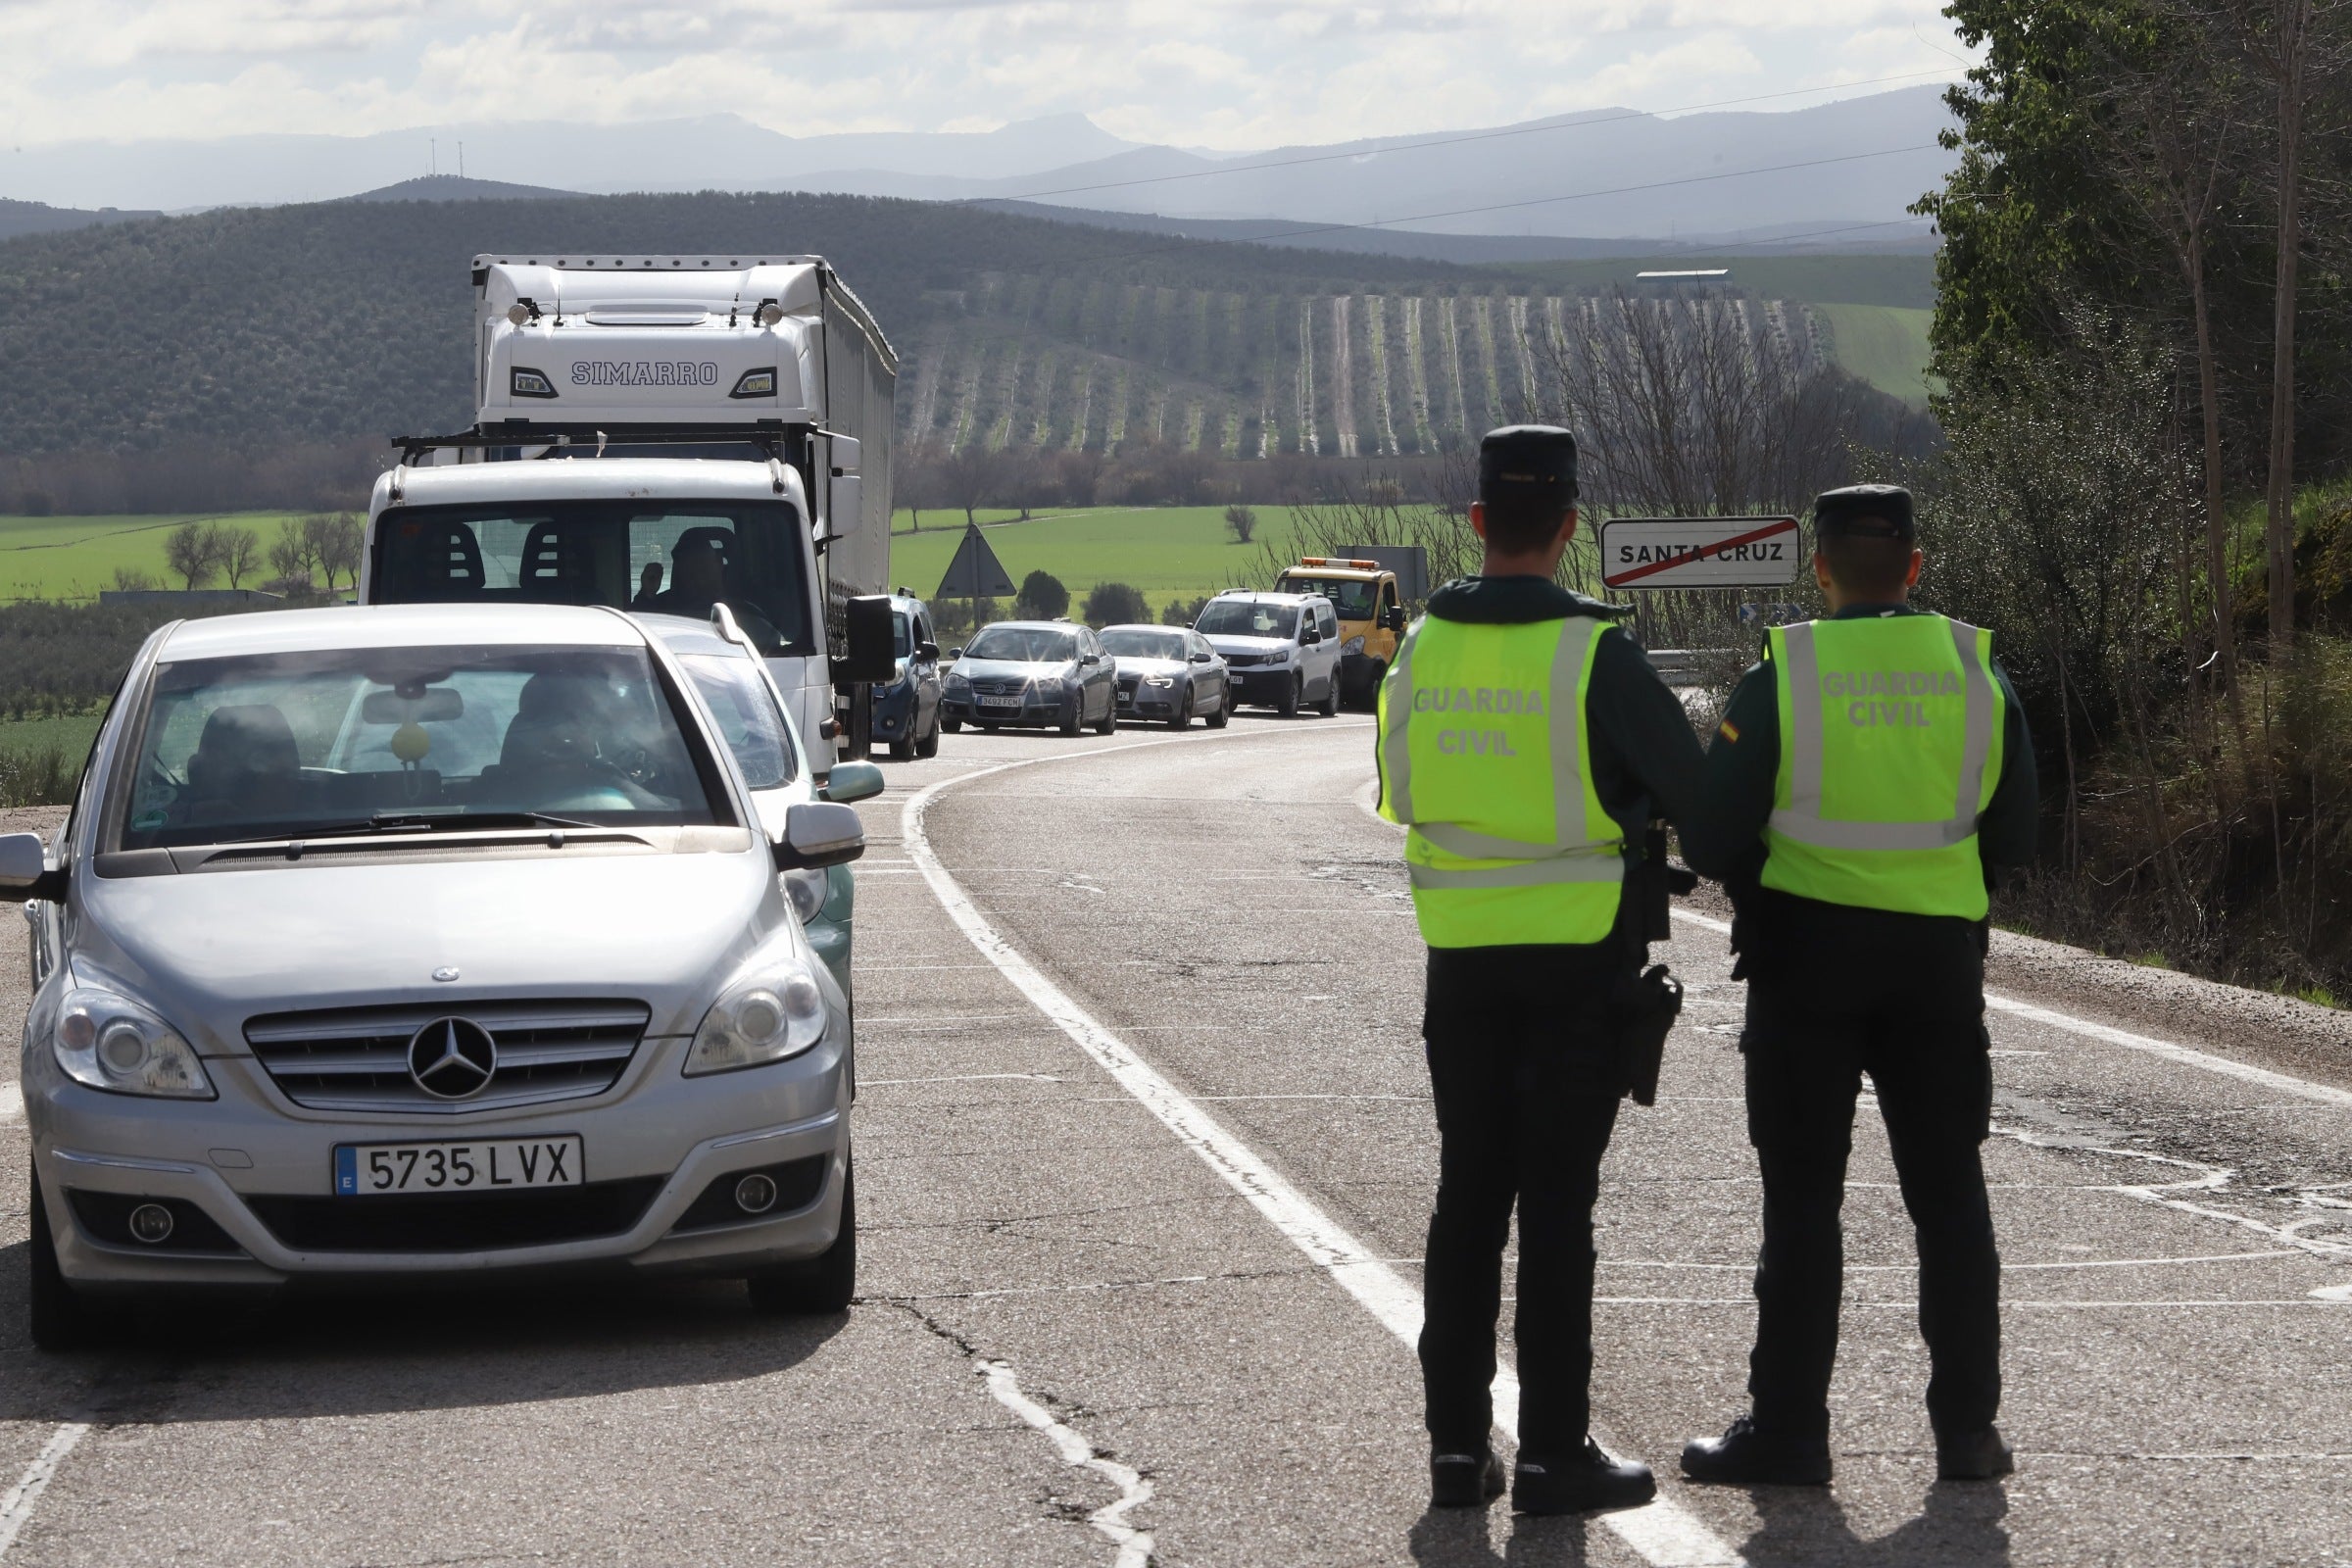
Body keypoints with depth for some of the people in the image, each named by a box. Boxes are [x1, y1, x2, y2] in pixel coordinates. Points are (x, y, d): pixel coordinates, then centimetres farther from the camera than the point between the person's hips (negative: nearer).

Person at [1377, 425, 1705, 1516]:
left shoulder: (1423, 647, 0)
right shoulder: (1594, 653, -14)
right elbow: (1692, 791, -9)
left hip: (1462, 953, 4)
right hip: (1580, 952, -4)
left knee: (1468, 1193, 12)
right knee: (1556, 1202, 0)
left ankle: (1457, 1441, 13)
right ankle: (1553, 1455, 2)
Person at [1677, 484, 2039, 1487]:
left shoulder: (1782, 675, -8)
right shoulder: (1976, 672, 1)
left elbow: (1710, 839, -7)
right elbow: (2013, 837, 8)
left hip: (1806, 952, -2)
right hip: (1939, 953, 2)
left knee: (1802, 1201, 4)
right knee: (1949, 1197, 10)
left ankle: (1788, 1430, 5)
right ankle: (1967, 1428, 11)